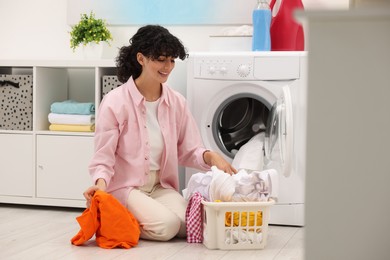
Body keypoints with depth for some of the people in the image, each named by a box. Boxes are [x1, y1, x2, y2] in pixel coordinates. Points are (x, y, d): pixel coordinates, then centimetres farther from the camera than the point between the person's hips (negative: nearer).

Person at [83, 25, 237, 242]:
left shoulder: (177, 102, 2)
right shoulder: (115, 102, -12)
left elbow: (187, 151, 7)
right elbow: (104, 157, -10)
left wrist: (210, 157, -15)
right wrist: (101, 184, -31)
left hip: (161, 186, 6)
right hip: (125, 186, -5)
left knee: (189, 224, -19)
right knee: (166, 226, -27)